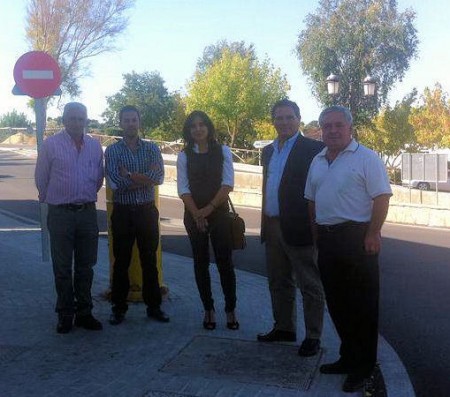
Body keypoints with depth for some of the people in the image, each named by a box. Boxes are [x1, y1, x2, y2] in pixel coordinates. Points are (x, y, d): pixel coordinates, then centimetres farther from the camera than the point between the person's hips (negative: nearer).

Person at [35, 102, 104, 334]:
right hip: (60, 214, -3)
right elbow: (41, 179, 3)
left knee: (85, 267, 10)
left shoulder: (95, 146, 6)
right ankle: (65, 315, 16)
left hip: (88, 212, 3)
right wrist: (51, 200, 10)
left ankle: (84, 313, 22)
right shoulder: (51, 145, -5)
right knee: (62, 268, 5)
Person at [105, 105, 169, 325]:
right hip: (122, 212, -1)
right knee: (121, 262, 6)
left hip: (147, 211, 1)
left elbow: (159, 177, -12)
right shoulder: (112, 150, 0)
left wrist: (130, 177, -15)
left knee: (149, 260, 9)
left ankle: (154, 306, 20)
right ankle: (119, 308, 18)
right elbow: (115, 182, -14)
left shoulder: (151, 148, 4)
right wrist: (145, 177, -11)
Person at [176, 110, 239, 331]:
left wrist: (209, 208, -13)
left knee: (225, 262, -2)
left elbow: (227, 183, -6)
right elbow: (183, 188, -3)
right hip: (194, 215, 2)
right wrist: (197, 214, -13)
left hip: (219, 213, -1)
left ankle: (231, 310, 9)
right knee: (201, 262, 6)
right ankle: (208, 310, 16)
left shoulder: (223, 151, 1)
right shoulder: (185, 156, 3)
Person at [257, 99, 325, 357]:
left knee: (310, 286, 4)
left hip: (299, 228, -7)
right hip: (273, 227, 7)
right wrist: (265, 223, 17)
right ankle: (284, 328, 31)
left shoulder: (313, 149, -9)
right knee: (279, 284, 17)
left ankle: (313, 337, 14)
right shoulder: (269, 151, 14)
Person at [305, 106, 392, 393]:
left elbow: (382, 197, -13)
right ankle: (348, 357, 30)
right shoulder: (318, 161, 14)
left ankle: (362, 368, 14)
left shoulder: (366, 158, -8)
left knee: (362, 305, 1)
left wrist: (372, 234, -18)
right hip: (326, 238, 7)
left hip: (357, 237, -7)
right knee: (337, 302, 14)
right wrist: (316, 233, 14)